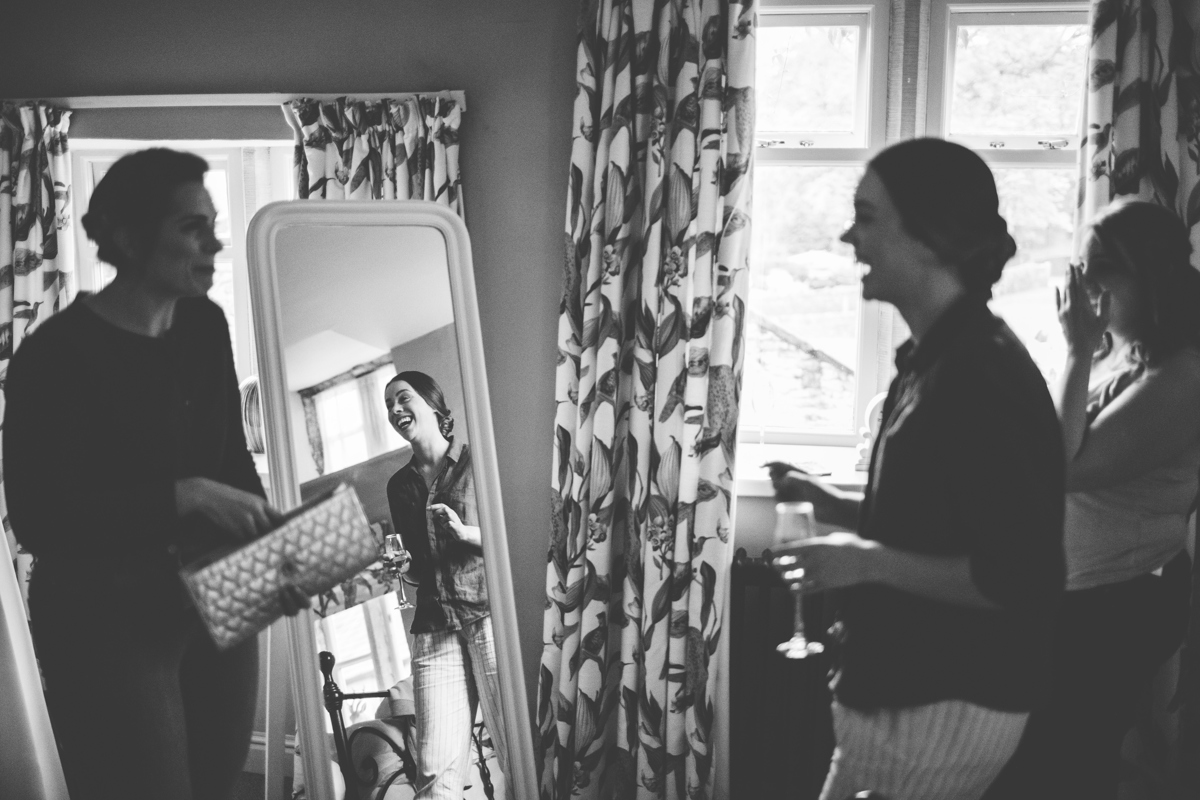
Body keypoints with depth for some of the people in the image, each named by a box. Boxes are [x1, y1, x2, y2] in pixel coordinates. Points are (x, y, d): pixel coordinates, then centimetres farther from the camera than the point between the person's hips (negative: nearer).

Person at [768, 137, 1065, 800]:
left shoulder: (982, 375, -22)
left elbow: (1020, 579, -26)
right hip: (907, 688, 9)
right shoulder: (938, 357, 8)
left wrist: (867, 561, -20)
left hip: (945, 709, -9)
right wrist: (837, 506, 6)